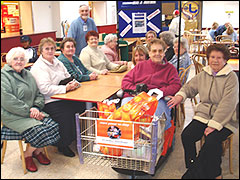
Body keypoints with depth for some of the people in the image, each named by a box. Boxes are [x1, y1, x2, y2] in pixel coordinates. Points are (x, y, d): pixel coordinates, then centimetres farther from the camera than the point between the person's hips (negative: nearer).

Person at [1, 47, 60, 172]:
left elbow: (39, 95, 15)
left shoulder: (27, 74, 16)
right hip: (13, 116, -7)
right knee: (38, 131, -25)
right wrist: (29, 112, -19)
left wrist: (36, 108, -6)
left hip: (31, 112, 7)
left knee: (53, 126, -13)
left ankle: (38, 151, 14)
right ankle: (27, 155, 6)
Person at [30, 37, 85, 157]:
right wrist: (65, 88, -24)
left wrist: (73, 84, -6)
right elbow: (45, 89, -19)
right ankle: (63, 145, -7)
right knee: (67, 113, -29)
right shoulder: (38, 67, -7)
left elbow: (68, 78, 18)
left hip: (64, 98, 7)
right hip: (49, 102, -7)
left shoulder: (57, 62, 18)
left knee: (82, 106, -16)